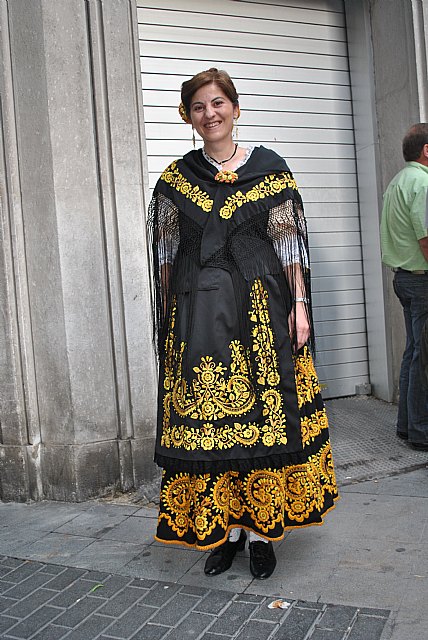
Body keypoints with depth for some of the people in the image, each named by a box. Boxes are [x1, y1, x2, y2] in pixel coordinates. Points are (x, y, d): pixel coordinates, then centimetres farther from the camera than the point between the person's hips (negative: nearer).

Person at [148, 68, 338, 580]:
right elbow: (167, 254, 11)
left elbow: (289, 243, 3)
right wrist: (169, 318, 6)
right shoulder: (175, 177, 9)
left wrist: (299, 304, -4)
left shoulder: (269, 168, 4)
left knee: (265, 412, 0)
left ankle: (262, 530, 14)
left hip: (261, 304, -1)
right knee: (208, 417, 2)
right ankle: (227, 529, 17)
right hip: (197, 310, 2)